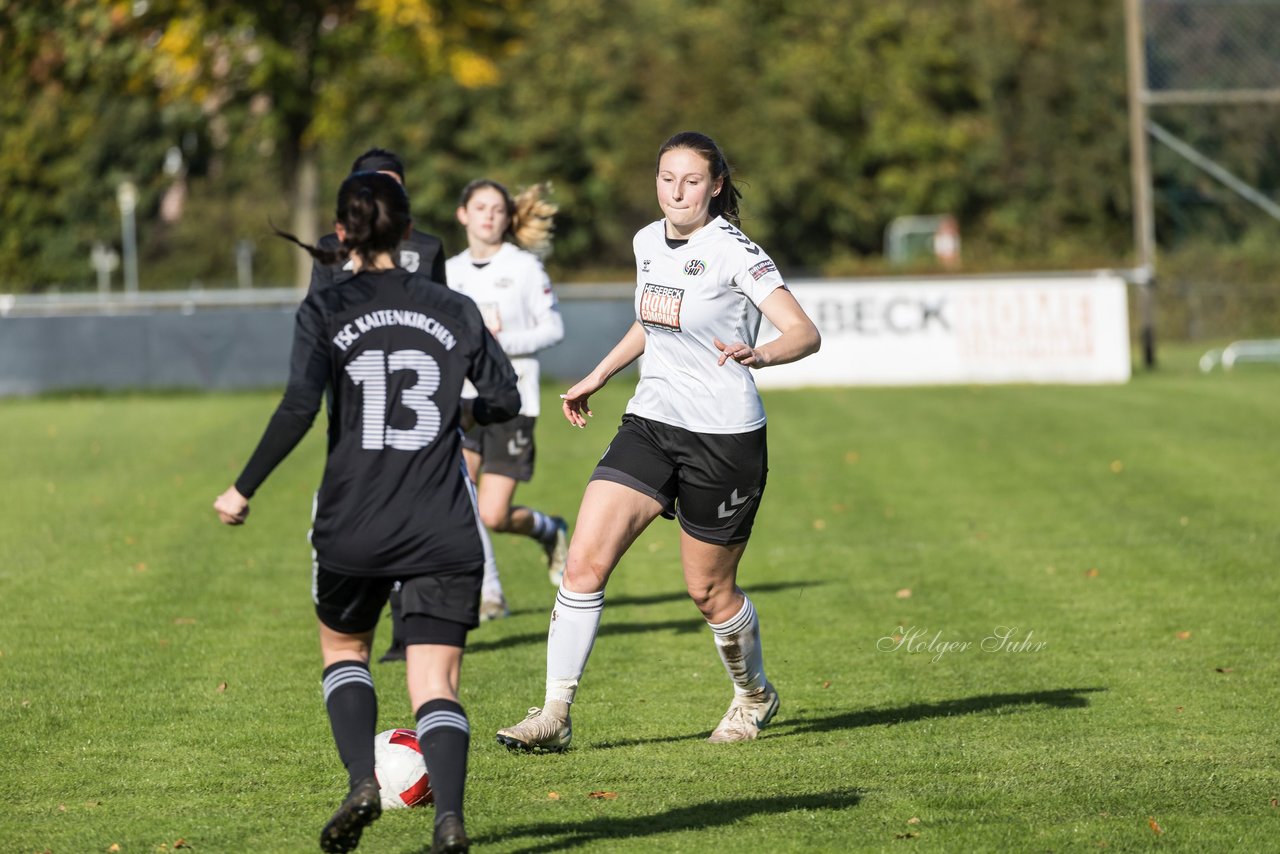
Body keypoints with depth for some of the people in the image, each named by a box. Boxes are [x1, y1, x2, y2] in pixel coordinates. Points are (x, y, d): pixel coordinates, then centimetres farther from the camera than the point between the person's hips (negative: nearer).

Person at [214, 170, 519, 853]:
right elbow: (506, 399, 10)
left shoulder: (326, 310, -1)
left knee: (343, 651, 24)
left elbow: (299, 407, -13)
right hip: (444, 533, 1)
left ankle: (362, 782, 2)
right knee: (435, 685, 0)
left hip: (353, 527, -1)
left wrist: (243, 490, -6)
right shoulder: (453, 311, 7)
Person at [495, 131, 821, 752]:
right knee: (584, 562, -11)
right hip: (651, 422, 5)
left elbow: (805, 333, -21)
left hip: (724, 438, -5)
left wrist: (759, 355, -40)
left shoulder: (732, 251, -14)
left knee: (708, 590, 7)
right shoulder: (648, 242, 7)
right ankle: (554, 714, -7)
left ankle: (754, 693, 37)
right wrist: (598, 375, 27)